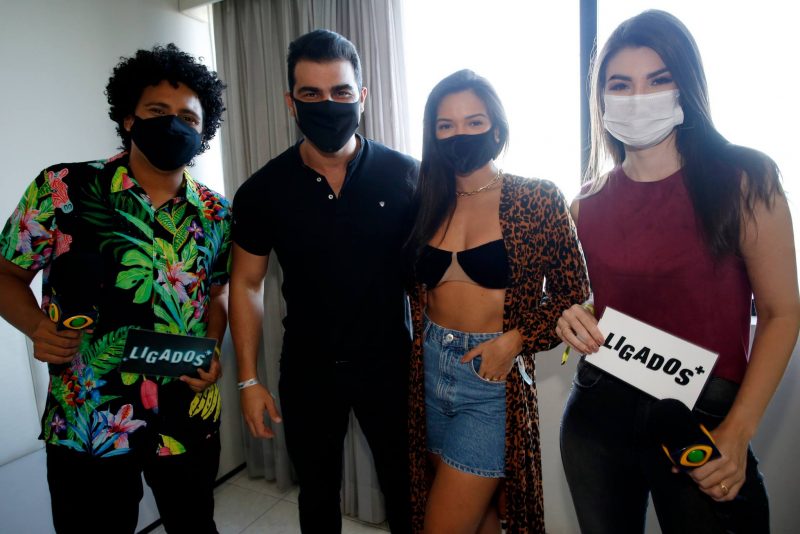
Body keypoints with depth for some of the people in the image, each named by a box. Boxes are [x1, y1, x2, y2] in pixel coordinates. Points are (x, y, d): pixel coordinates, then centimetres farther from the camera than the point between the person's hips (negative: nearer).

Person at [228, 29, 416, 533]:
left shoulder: (405, 176, -11)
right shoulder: (263, 190, -7)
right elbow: (247, 284, 2)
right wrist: (249, 379, 1)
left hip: (390, 364, -1)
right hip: (307, 371, 2)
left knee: (405, 489, 17)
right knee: (317, 492, 22)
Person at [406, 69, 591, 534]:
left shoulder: (538, 199, -7)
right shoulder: (428, 202, 5)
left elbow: (574, 294, -3)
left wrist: (515, 339, -15)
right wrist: (422, 352, 0)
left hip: (495, 378, -4)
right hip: (430, 371, 4)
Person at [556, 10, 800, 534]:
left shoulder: (744, 181, -7)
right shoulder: (588, 203, 2)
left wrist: (738, 430, -14)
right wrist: (572, 320, -9)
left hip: (704, 417, -3)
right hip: (598, 411, 4)